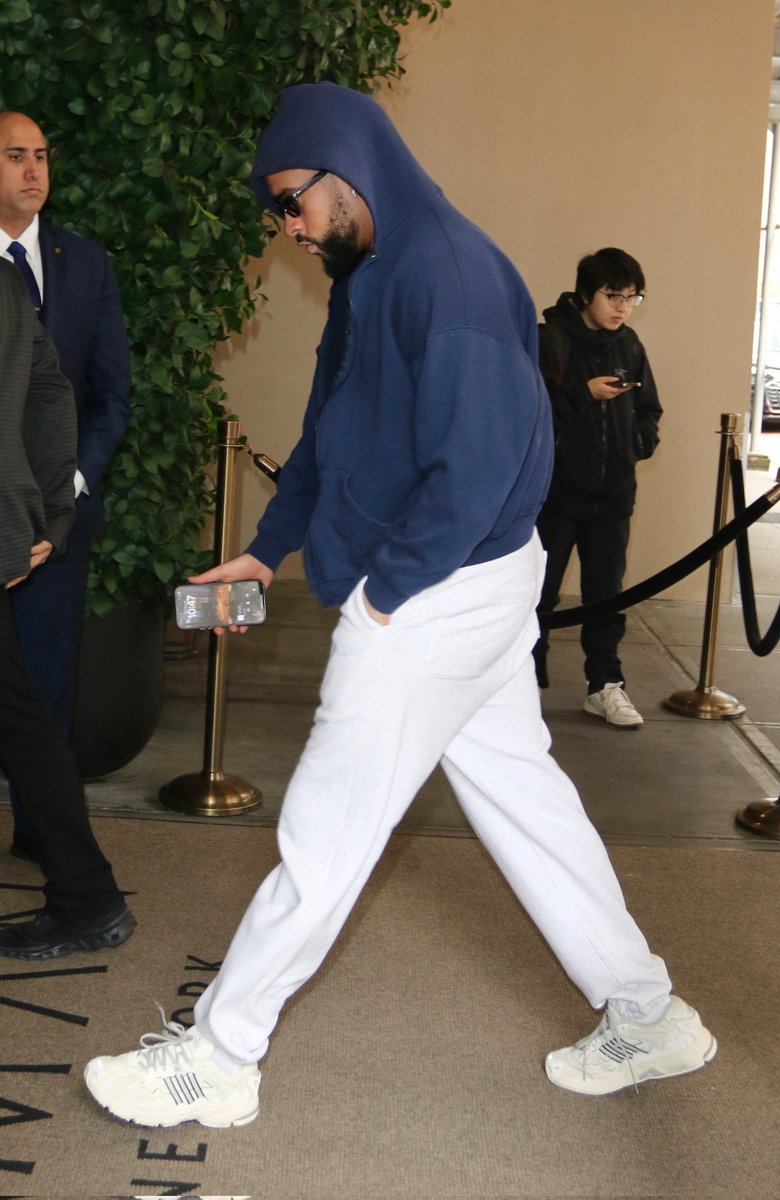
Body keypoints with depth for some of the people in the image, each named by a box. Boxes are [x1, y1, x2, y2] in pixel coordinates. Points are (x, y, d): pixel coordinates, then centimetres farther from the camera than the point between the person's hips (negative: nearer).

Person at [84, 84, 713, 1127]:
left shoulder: (445, 271, -20)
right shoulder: (370, 277, 11)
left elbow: (478, 461, -26)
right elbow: (329, 437, 19)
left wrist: (383, 591, -17)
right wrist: (264, 551, 15)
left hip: (436, 597, -10)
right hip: (479, 586, 10)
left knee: (326, 834, 0)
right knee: (522, 797, 16)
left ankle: (214, 1062, 15)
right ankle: (647, 1018, 28)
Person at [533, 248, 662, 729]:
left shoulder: (629, 346, 9)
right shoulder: (550, 338, -7)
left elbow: (648, 408, 19)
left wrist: (639, 443, 2)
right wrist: (584, 392, -22)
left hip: (613, 493, 4)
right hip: (557, 490, -4)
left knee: (606, 593, 8)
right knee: (540, 590, 4)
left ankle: (606, 685, 16)